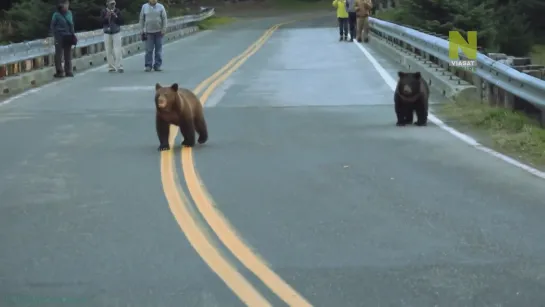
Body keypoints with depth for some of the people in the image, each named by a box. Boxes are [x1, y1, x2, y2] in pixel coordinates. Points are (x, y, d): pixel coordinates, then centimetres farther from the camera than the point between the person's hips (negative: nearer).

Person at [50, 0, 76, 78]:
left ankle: (68, 71, 18)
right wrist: (55, 36, -13)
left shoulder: (69, 13, 6)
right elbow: (52, 26, -6)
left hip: (68, 37, 5)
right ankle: (59, 72, -1)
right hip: (60, 37, -5)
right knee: (59, 55, -6)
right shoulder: (56, 15, -9)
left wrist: (73, 34, 10)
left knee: (68, 55, 10)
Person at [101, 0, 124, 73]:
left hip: (116, 33, -1)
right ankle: (111, 67, 7)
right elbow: (101, 22, -7)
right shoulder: (103, 11, 0)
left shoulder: (117, 11, 0)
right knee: (109, 51, 1)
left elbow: (121, 22, -6)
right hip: (107, 33, 1)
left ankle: (119, 66, -7)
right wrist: (107, 17, -21)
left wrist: (116, 16, -19)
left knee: (118, 51, -9)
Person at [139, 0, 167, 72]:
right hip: (148, 32, 0)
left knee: (158, 50, 1)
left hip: (158, 31, 0)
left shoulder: (161, 7, 3)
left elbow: (164, 18, 1)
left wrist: (164, 29, -6)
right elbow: (142, 19, 9)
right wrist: (142, 30, 4)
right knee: (149, 50, -4)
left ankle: (157, 65, 7)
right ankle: (148, 66, 2)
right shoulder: (144, 7, 6)